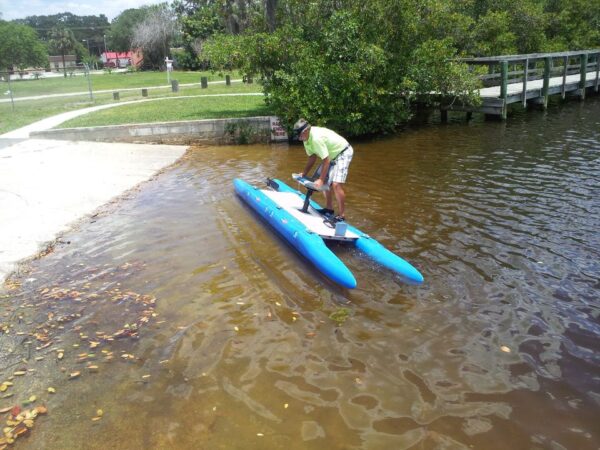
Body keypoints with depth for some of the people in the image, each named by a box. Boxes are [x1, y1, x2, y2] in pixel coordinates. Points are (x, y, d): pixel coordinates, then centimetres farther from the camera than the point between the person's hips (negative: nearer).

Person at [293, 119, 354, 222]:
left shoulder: (316, 138, -32)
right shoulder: (306, 138, -3)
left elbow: (326, 160, -30)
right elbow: (312, 157, 9)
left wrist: (321, 179, -27)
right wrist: (304, 173, 7)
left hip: (343, 153, -10)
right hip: (332, 155, 10)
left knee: (336, 184, -21)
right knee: (324, 182, 12)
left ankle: (341, 215, -11)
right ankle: (329, 208, 25)